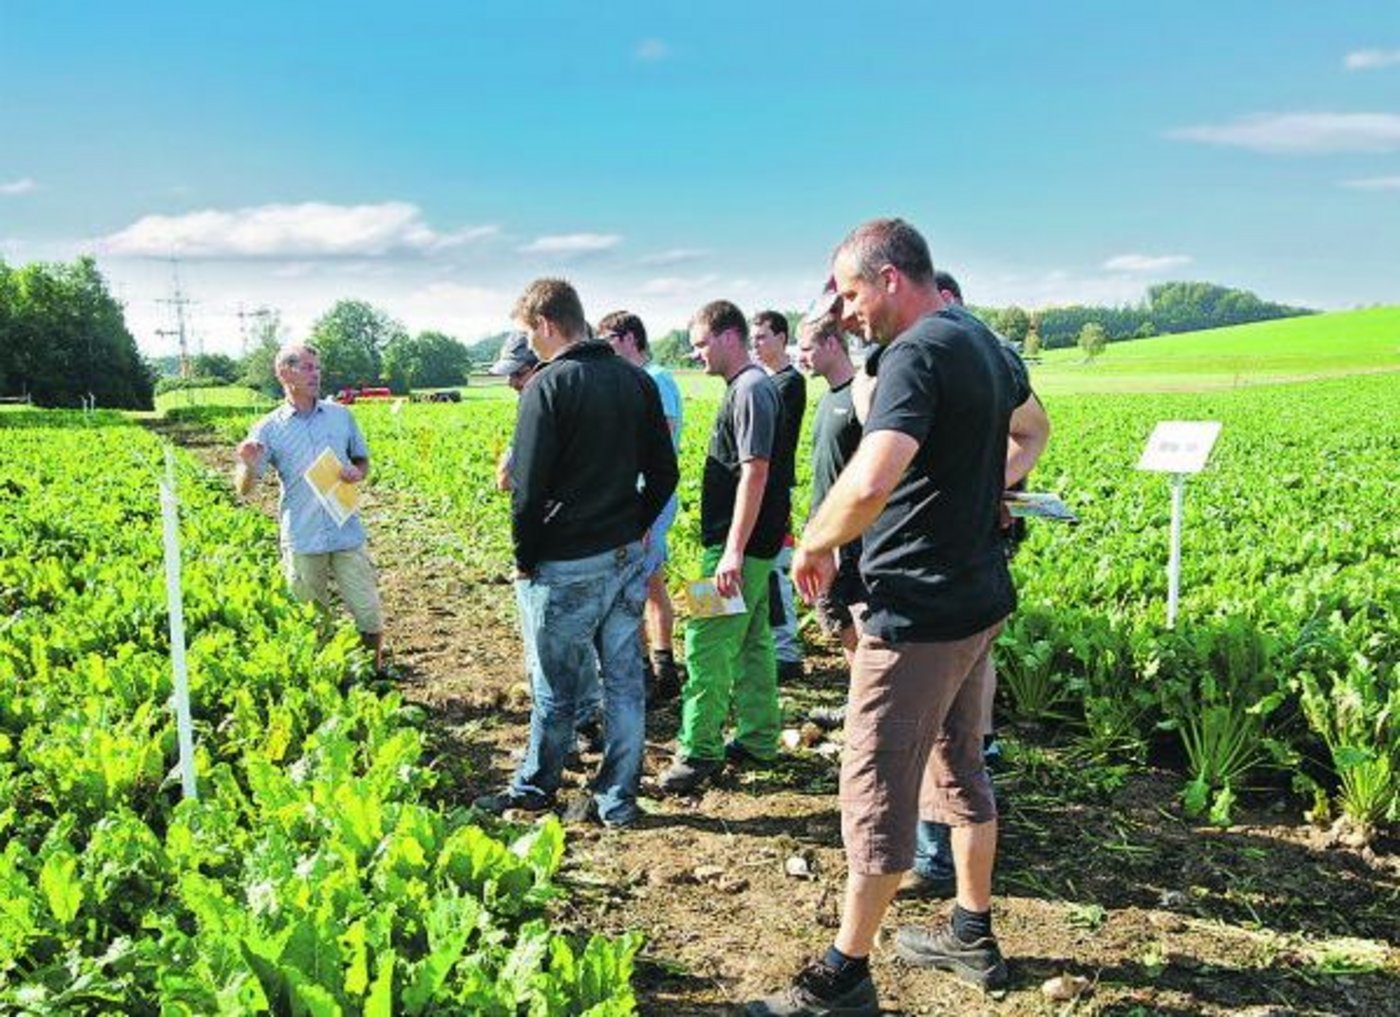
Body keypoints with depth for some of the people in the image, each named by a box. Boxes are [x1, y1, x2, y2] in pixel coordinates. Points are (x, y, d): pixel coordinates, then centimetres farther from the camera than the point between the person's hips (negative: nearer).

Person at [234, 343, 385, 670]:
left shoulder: (341, 415, 7)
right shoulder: (268, 428, 0)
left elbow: (363, 459, 18)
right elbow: (244, 488, -2)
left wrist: (358, 473, -5)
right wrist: (248, 465, -24)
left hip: (348, 535, 2)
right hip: (302, 542, -1)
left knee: (370, 615, 4)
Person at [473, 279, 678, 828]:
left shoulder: (548, 385, -14)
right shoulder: (637, 380, 7)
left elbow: (529, 489, -15)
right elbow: (664, 472, 10)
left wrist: (524, 560, -3)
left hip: (566, 566, -6)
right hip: (627, 557, 6)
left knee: (556, 689, 10)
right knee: (624, 680, 11)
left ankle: (534, 788, 29)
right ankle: (618, 799, 20)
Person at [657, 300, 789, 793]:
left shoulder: (751, 390, -16)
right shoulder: (746, 388, 15)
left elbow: (755, 474, -23)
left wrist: (733, 551, -25)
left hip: (740, 544, -10)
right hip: (750, 544, 10)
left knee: (707, 644, -5)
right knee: (750, 641, 15)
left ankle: (700, 750, 4)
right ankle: (758, 740, 25)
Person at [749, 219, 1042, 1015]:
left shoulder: (917, 354, -20)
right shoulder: (984, 343, 10)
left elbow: (870, 483, -35)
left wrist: (814, 545, -18)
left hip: (919, 613, -10)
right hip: (979, 599, 10)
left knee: (878, 793, 2)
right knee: (959, 770, 21)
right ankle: (973, 936, 36)